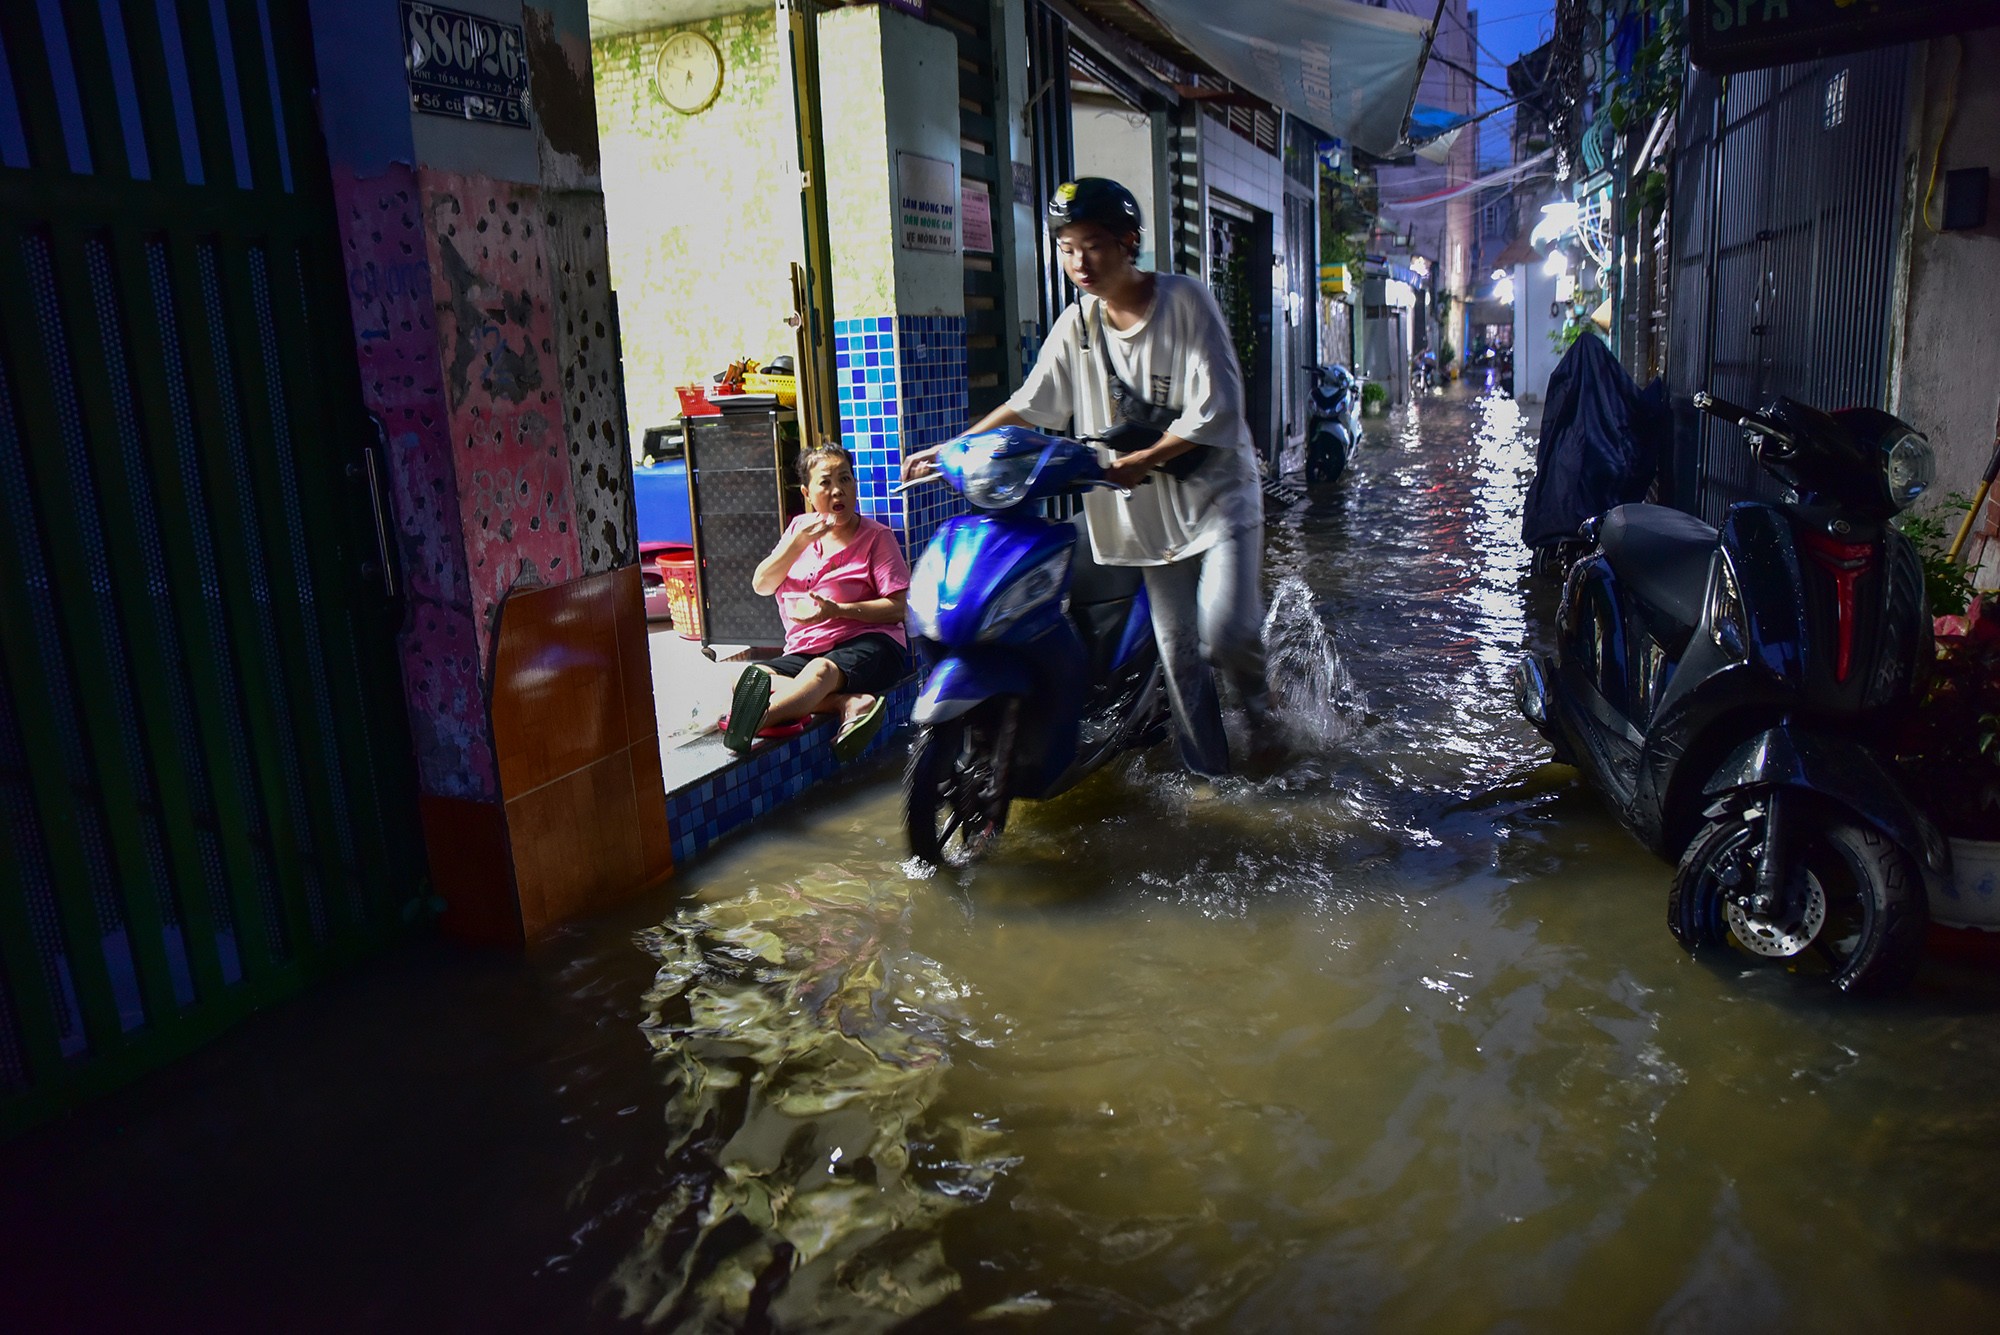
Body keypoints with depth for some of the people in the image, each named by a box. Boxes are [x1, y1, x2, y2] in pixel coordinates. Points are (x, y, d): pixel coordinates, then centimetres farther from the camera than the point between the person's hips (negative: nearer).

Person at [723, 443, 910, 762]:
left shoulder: (876, 536, 2)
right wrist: (798, 543, -8)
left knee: (821, 670, -39)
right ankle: (850, 703, -38)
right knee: (749, 678, -24)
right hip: (804, 650, 6)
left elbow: (898, 607, -6)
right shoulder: (800, 528, 16)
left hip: (869, 643, -5)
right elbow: (761, 585, 8)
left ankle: (756, 721, -63)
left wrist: (837, 610, -19)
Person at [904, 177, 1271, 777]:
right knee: (1178, 650, 4)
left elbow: (1215, 410, -16)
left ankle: (1256, 695, 15)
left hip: (1218, 494, -4)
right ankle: (1209, 772, 18)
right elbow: (1027, 406, 7)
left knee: (1224, 634, -20)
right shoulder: (1076, 324, 4)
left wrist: (1142, 461, -21)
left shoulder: (1185, 301, -10)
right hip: (1152, 511, 4)